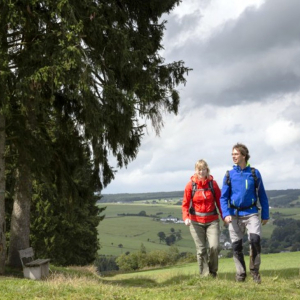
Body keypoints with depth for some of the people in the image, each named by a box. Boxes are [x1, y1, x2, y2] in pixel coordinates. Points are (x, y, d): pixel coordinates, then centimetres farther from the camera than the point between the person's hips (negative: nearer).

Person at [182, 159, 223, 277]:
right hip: (196, 222, 0)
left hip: (212, 221, 0)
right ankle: (204, 275, 13)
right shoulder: (191, 184, -2)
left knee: (214, 246, -13)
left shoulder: (213, 183, 0)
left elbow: (219, 201, 3)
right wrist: (185, 217, -16)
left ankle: (213, 272, 10)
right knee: (201, 250, 2)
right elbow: (185, 204, -1)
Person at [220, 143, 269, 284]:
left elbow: (262, 195, 6)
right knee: (236, 246, 4)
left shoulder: (254, 173, 1)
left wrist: (265, 215, 5)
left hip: (251, 213, -2)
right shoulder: (229, 175, 3)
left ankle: (255, 270, 1)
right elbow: (223, 197, 2)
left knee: (255, 239, -19)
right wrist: (226, 214, -12)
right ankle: (240, 274, 20)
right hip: (235, 215, 2)